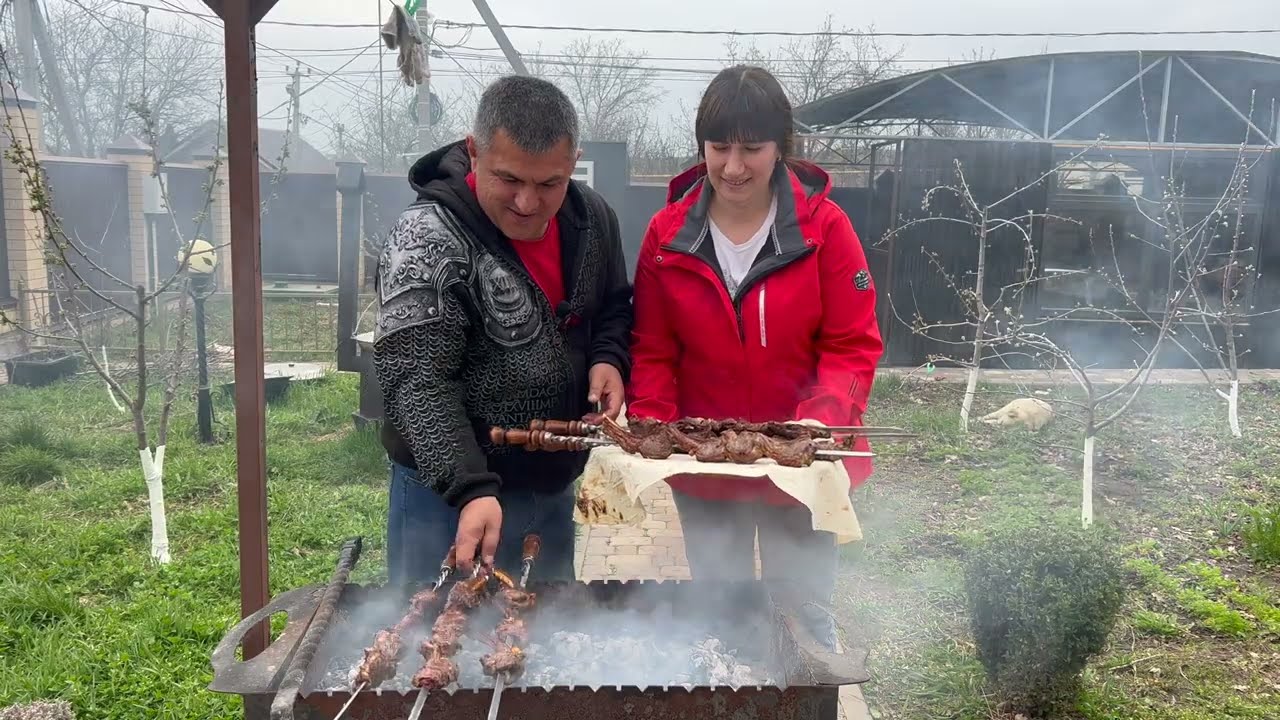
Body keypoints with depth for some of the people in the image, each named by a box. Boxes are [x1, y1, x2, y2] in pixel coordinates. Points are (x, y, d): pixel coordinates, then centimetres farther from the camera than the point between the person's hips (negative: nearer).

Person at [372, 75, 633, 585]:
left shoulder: (591, 217, -2)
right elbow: (417, 384, -26)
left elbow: (613, 307, 14)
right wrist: (472, 490, -36)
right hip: (448, 492, -6)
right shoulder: (428, 241, -21)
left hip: (556, 483, 6)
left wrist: (609, 360, -7)